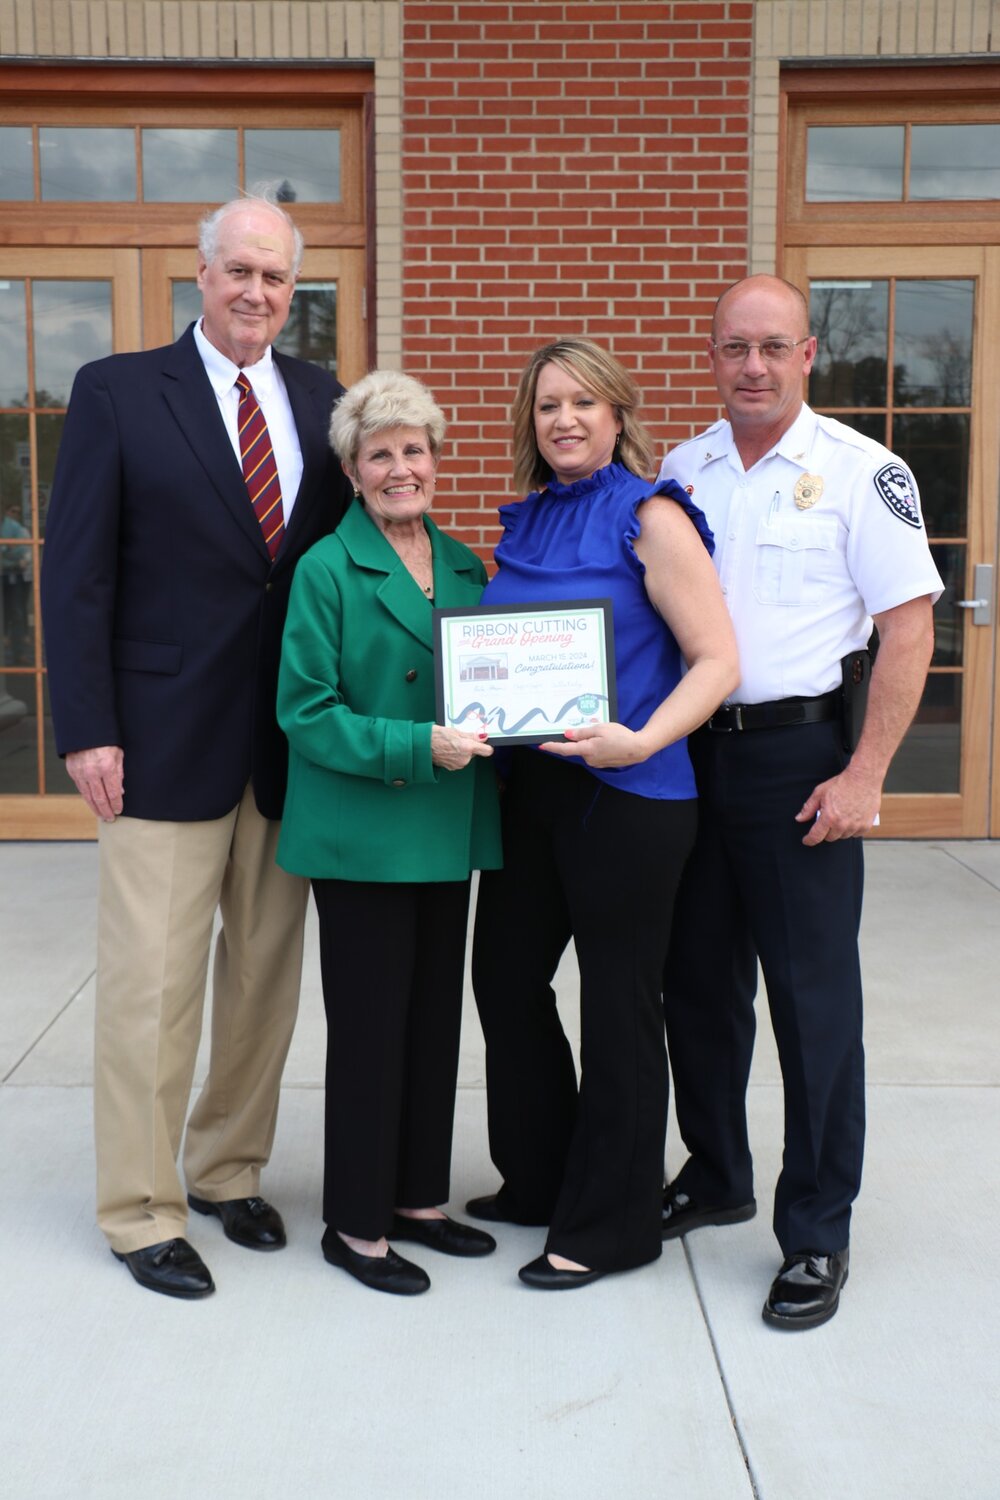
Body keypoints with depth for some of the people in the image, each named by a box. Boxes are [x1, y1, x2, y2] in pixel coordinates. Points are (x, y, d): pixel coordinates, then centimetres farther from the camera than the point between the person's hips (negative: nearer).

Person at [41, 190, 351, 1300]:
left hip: (293, 740, 4)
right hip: (166, 739, -4)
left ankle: (231, 1168, 31)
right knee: (153, 982, 1)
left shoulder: (321, 403, 10)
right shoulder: (117, 393, -1)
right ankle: (142, 1212, 17)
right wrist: (87, 729, -10)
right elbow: (75, 571, -4)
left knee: (267, 973, 12)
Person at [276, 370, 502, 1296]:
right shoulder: (327, 570, -8)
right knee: (370, 1028, 1)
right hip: (361, 834, -6)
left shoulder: (464, 566, 11)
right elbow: (306, 712, -12)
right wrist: (417, 747, -21)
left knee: (436, 1019, 14)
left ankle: (418, 1199, 30)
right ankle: (356, 1225, 16)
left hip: (447, 832, 6)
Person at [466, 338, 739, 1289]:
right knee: (506, 977, 14)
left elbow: (717, 660, -13)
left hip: (625, 797, -7)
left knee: (617, 1003, 4)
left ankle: (608, 1222, 20)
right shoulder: (527, 521, 11)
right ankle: (538, 1180, 34)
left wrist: (643, 739, -27)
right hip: (530, 784, 7)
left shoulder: (650, 516, -8)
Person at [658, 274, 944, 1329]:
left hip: (796, 755, -5)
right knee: (697, 978, 14)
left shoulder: (860, 471, -6)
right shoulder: (681, 470, 8)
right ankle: (714, 1176, 34)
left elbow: (907, 625, -9)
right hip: (685, 752, 5)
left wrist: (864, 775, -15)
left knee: (813, 994, 1)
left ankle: (816, 1233, 15)